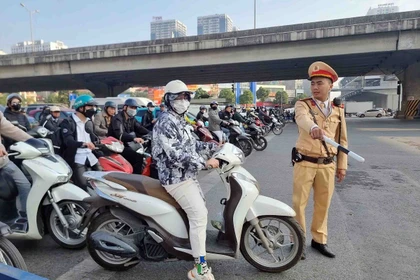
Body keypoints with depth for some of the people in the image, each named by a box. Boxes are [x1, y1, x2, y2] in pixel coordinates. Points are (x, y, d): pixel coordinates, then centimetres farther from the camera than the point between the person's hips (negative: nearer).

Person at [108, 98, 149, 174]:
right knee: (138, 157, -25)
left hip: (125, 145, 9)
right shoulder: (117, 118, -14)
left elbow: (140, 128, 5)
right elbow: (120, 135, -32)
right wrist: (134, 138, -50)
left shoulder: (131, 119, 14)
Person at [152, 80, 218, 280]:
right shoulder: (166, 122, -18)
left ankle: (198, 247, 41)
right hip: (176, 178, -11)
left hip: (187, 175, 11)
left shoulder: (180, 121, 16)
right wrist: (205, 163, -27)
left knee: (201, 210, 21)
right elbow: (176, 155, -27)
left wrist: (214, 147, 8)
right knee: (199, 215, -15)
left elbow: (192, 145, 18)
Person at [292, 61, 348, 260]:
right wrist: (313, 127, -52)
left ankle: (318, 239, 30)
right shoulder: (302, 105, -5)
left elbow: (342, 139, 11)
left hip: (327, 165, 4)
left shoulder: (338, 110, 8)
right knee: (299, 203, 3)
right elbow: (303, 118, -30)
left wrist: (342, 165, 8)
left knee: (323, 204, 13)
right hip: (304, 162, -3)